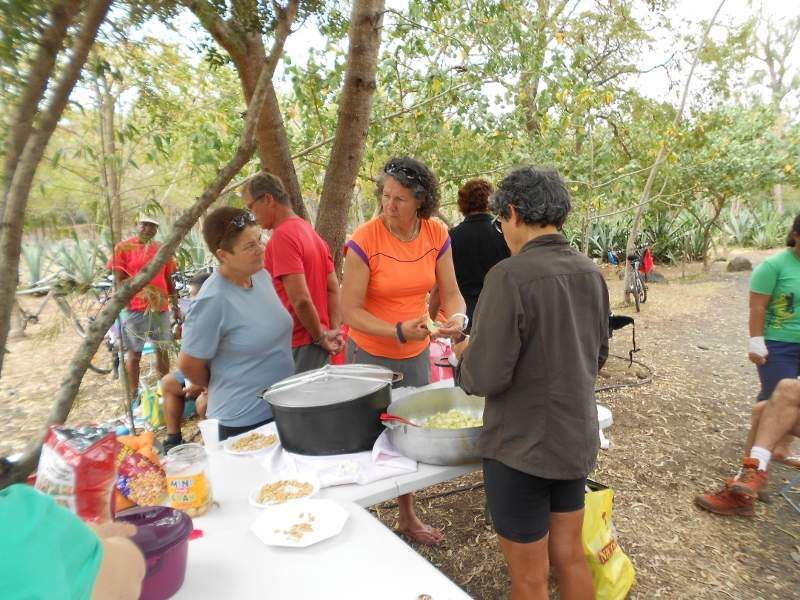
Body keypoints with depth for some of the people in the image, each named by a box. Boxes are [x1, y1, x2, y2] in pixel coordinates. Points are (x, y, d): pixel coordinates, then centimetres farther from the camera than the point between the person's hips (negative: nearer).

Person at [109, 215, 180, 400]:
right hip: (135, 308, -4)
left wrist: (175, 305, 14)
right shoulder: (123, 247, -5)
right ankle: (134, 394, 16)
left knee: (162, 350, 15)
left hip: (161, 307, 4)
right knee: (134, 353, 6)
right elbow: (119, 280, -7)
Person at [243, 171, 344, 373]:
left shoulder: (282, 237, -16)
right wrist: (334, 330, 3)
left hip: (299, 346, -9)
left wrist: (320, 337, -11)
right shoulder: (311, 231, 13)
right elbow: (333, 289, 10)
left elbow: (300, 299, -22)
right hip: (319, 345, 9)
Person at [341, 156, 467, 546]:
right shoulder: (364, 241, -21)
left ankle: (408, 517, 41)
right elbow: (351, 310, -19)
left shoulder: (437, 235, -8)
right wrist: (398, 331, -31)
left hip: (417, 353, 5)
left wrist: (457, 318, -24)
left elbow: (451, 293, -2)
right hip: (370, 354, -5)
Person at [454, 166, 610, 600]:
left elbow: (486, 378, -22)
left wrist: (465, 354, -2)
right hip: (578, 438, 7)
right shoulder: (591, 272, 0)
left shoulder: (510, 276, -22)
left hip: (522, 447, -6)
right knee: (570, 557, 23)